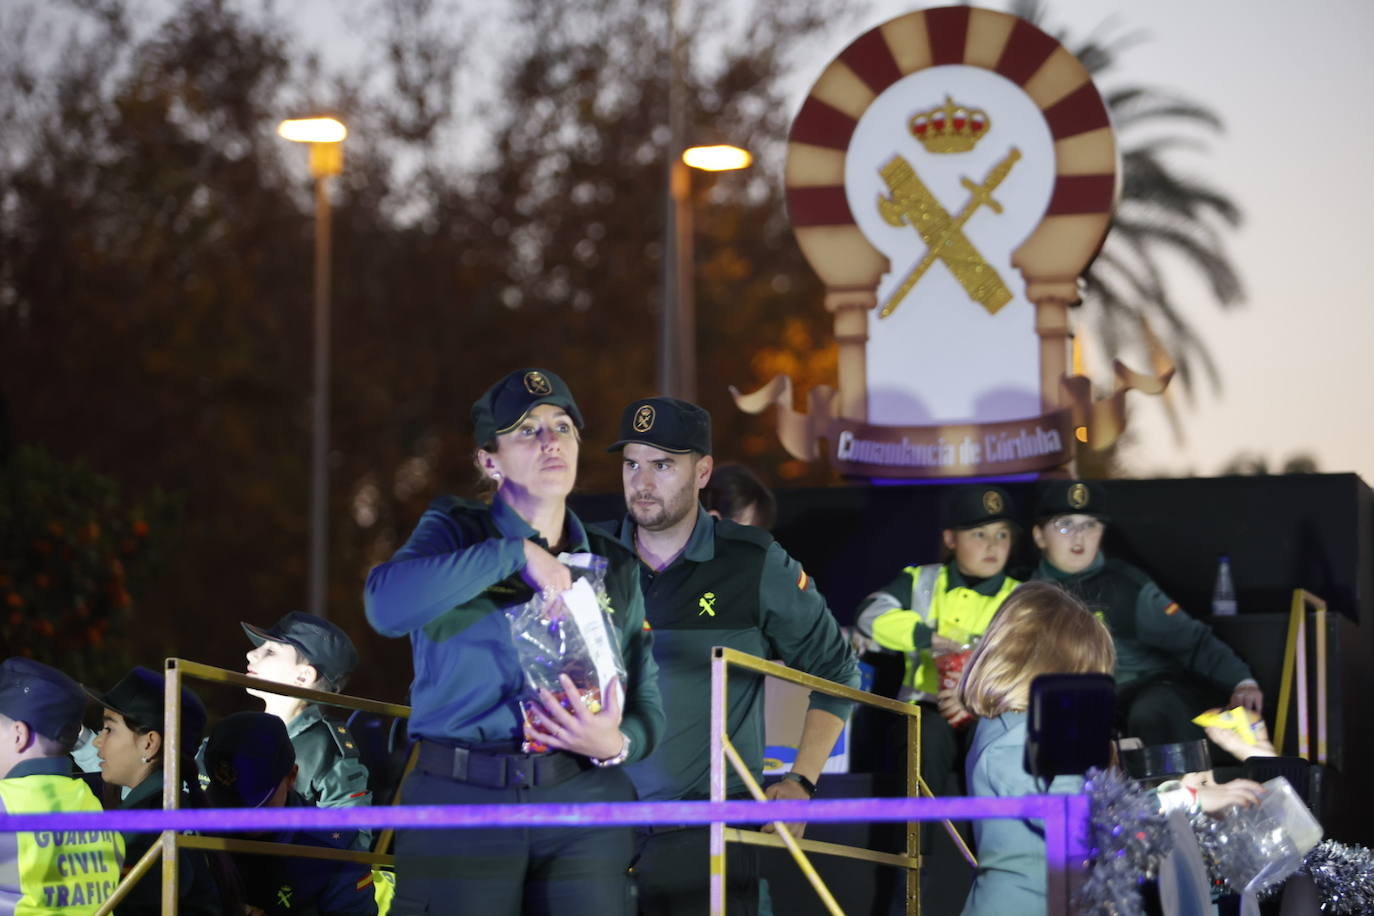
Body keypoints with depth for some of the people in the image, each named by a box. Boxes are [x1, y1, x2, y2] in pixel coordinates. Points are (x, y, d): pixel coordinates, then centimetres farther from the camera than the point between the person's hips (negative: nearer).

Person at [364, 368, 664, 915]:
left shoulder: (615, 568, 14)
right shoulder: (455, 531, 4)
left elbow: (646, 703, 13)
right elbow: (387, 604, -18)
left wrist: (615, 744, -10)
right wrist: (514, 554, -16)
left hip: (584, 808, 3)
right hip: (460, 806, -3)